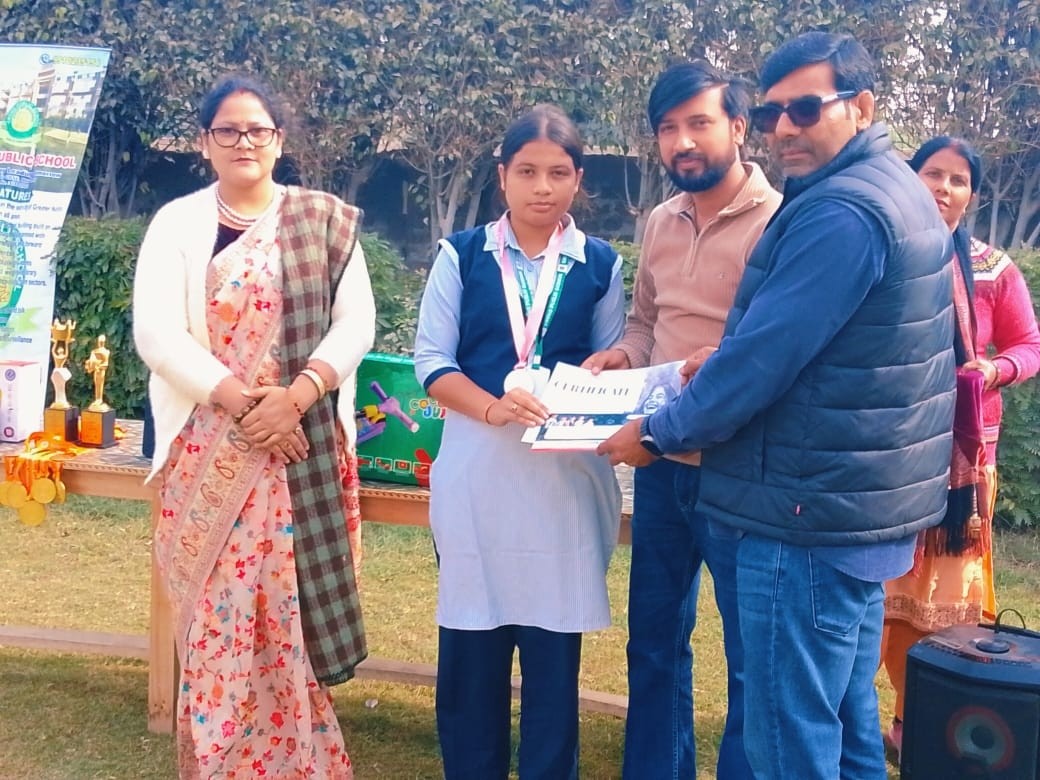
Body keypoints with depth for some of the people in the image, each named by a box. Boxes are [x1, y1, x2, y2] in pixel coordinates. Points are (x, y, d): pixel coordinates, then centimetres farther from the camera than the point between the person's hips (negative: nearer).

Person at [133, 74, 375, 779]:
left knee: (293, 608, 2)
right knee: (217, 611, 1)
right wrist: (243, 402, -15)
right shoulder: (177, 223, 6)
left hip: (305, 447, 0)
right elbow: (157, 332, -5)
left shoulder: (325, 221, 8)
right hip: (211, 452, 0)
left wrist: (293, 398, -15)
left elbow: (356, 322, 0)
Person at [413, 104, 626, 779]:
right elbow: (432, 360, 0)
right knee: (471, 643, 7)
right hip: (475, 469, 0)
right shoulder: (462, 255, 5)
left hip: (566, 471, 0)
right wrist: (493, 406, -17)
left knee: (554, 647, 6)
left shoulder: (600, 264, 7)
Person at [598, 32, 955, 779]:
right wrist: (720, 362, 11)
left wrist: (659, 432, -8)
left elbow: (764, 359, -22)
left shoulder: (838, 212, -20)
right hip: (865, 501, 10)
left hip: (813, 510, -10)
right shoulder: (895, 190, 14)